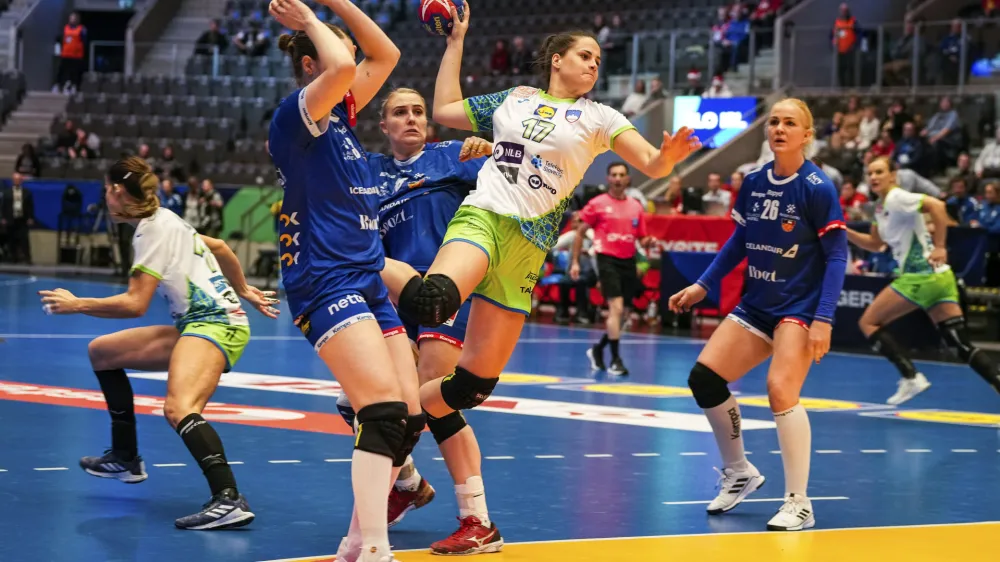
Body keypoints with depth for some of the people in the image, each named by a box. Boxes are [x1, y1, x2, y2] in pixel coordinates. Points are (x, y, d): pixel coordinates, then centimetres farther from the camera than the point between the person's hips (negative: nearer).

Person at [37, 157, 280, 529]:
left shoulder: (153, 229, -10)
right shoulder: (164, 220, 17)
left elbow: (135, 304, -16)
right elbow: (218, 247, 31)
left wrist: (76, 304, -7)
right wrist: (243, 291, 44)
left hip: (215, 324, -10)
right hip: (199, 322, 10)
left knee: (179, 409, -35)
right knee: (102, 352, 20)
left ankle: (229, 501, -53)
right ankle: (125, 458, 27)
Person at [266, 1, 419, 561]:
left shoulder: (341, 113, 17)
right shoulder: (297, 113, -7)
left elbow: (387, 55, 22)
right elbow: (341, 67, -26)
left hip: (369, 282, 9)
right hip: (325, 280, -9)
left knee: (409, 419, 1)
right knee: (384, 411, -23)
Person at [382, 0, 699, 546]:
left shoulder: (598, 117, 12)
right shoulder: (513, 99, 15)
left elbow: (653, 165, 2)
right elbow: (444, 110, 23)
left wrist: (669, 153, -22)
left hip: (527, 243, 2)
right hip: (481, 217, -1)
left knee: (475, 385, -2)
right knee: (434, 301, -37)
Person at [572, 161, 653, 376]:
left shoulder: (636, 207, 10)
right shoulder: (597, 204, -1)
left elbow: (641, 239, 15)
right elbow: (580, 232, 5)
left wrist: (647, 242, -8)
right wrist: (575, 261, -1)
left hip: (628, 262, 5)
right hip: (607, 259, -5)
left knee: (624, 313, 10)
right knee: (616, 308, -18)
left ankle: (598, 349, 31)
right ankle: (615, 359, -15)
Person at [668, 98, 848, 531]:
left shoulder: (817, 187, -13)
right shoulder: (753, 182, 3)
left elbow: (837, 255, -13)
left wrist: (823, 319, -20)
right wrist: (702, 286, 12)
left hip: (799, 308, -7)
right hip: (756, 305, 7)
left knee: (780, 389, -22)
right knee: (704, 377, 0)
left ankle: (799, 505, -11)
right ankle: (739, 473, 21)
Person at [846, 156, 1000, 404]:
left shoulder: (896, 198, -10)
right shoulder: (881, 207, 18)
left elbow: (937, 206, -24)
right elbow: (875, 244, 26)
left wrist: (939, 247, -23)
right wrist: (845, 232, 13)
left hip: (921, 276, -9)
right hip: (938, 277, 9)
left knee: (868, 322, 1)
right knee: (962, 345, 4)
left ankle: (911, 377, -7)